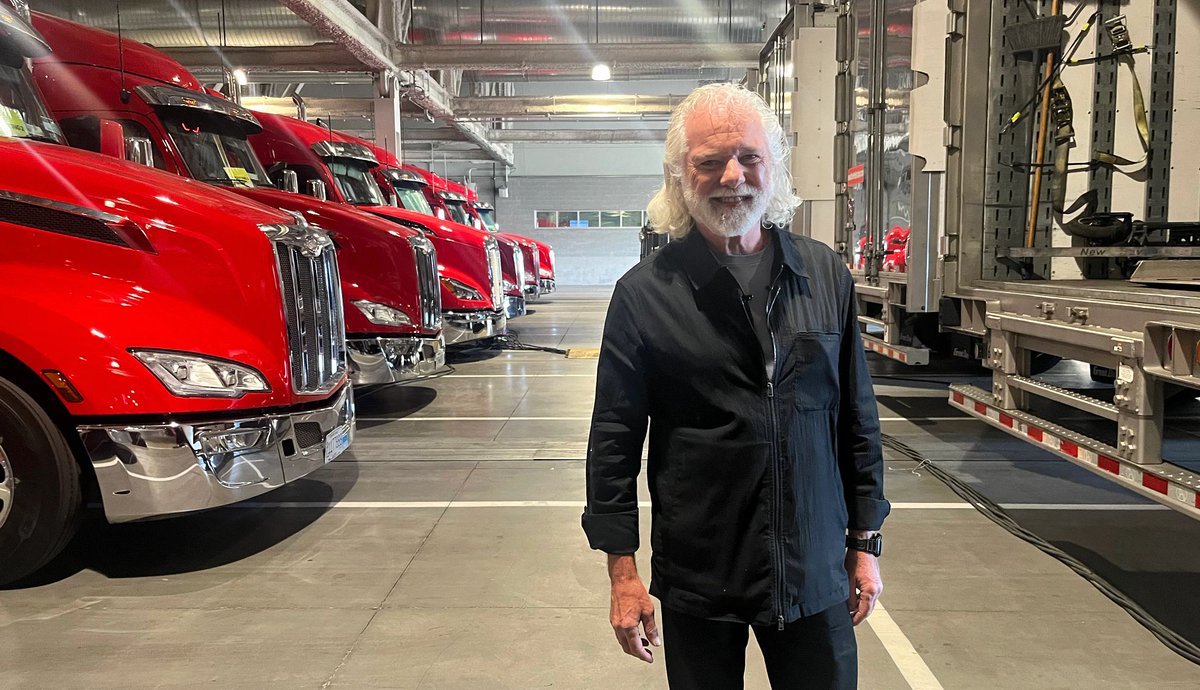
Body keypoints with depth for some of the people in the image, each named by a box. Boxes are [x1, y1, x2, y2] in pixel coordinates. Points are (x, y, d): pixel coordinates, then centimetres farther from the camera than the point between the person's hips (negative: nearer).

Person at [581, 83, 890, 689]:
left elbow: (857, 418, 7)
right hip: (698, 577, -2)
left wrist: (865, 543, 9)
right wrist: (622, 569, -5)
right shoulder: (645, 293, -7)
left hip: (817, 571, 3)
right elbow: (614, 440, -5)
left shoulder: (825, 276, 1)